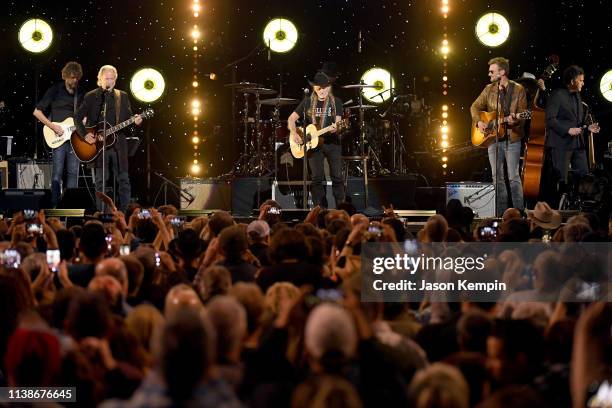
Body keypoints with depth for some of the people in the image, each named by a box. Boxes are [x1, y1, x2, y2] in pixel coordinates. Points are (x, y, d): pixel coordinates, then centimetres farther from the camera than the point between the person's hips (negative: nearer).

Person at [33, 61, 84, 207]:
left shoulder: (80, 94, 11)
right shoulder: (54, 91, -1)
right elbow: (37, 112, -2)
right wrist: (53, 126, -10)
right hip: (58, 136, -4)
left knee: (73, 172, 1)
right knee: (57, 171, -7)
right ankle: (55, 204, -4)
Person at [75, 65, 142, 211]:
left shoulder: (122, 96, 12)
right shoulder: (90, 97, 4)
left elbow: (128, 118, 12)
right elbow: (78, 118, 2)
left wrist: (135, 121, -11)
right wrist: (84, 135, -11)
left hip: (118, 145, 2)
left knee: (124, 181, 0)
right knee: (100, 181, 1)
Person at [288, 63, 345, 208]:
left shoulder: (336, 102, 4)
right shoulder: (307, 102, 6)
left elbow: (338, 122, -2)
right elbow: (291, 118, 10)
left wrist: (336, 128, -26)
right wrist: (294, 134, -6)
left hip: (332, 142, -1)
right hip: (313, 144, 1)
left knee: (337, 177, -6)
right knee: (317, 178, -4)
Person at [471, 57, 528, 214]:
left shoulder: (518, 89, -3)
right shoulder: (489, 89, 9)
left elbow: (522, 113, -6)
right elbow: (475, 106, 14)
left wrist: (514, 120, -27)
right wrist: (479, 121, -3)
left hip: (512, 138, -5)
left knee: (513, 176, -7)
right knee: (497, 176, 7)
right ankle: (501, 213, 13)